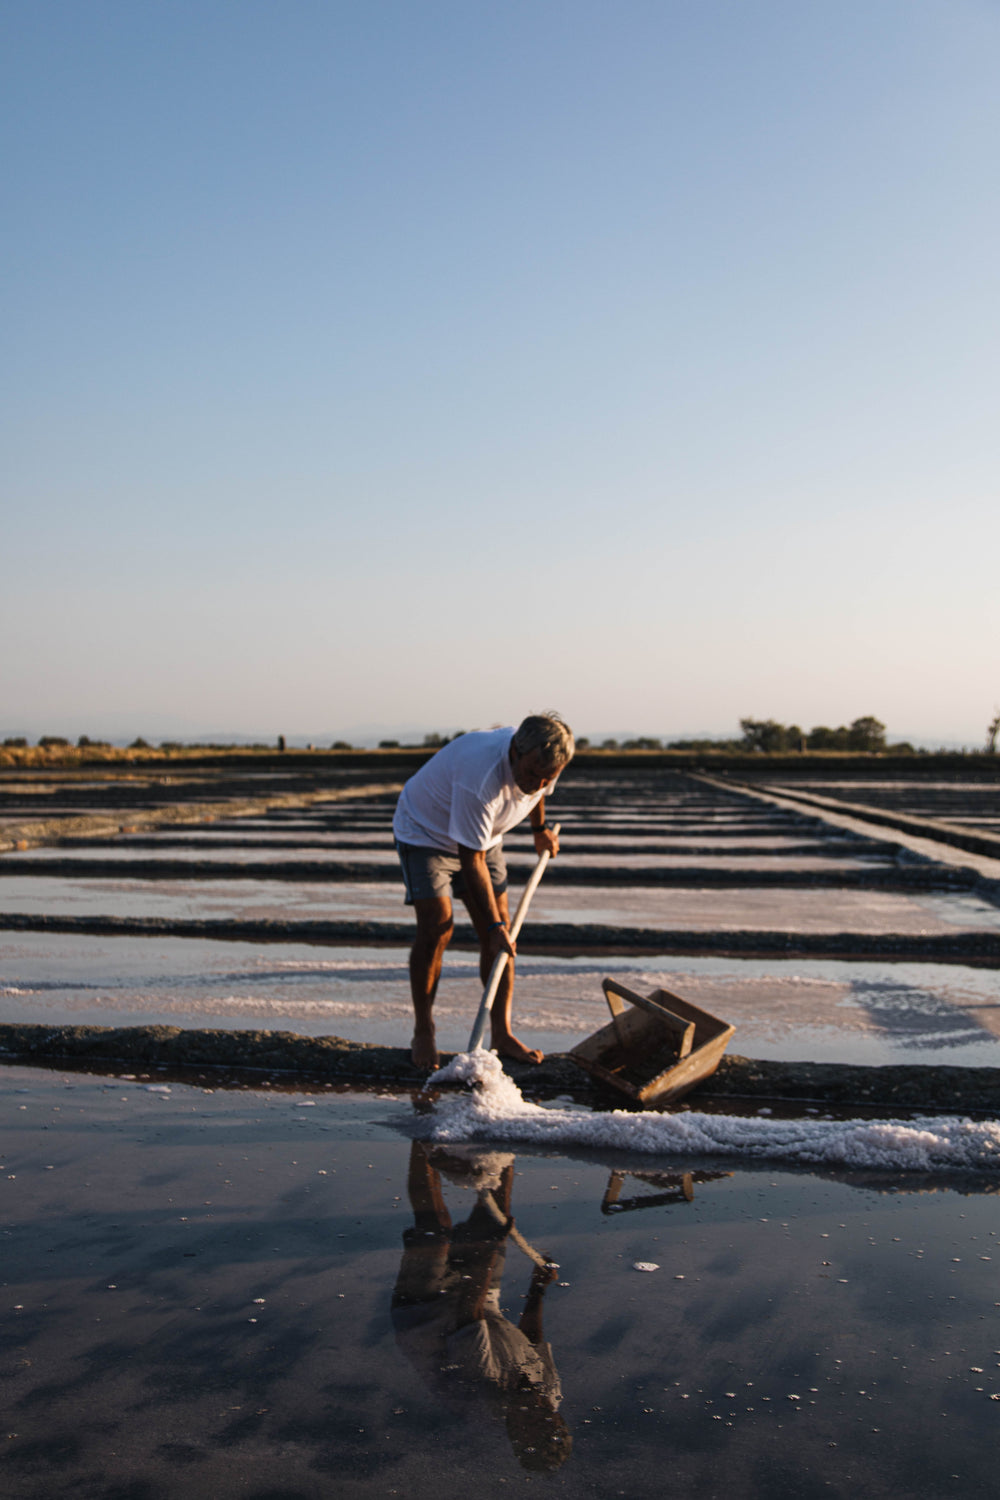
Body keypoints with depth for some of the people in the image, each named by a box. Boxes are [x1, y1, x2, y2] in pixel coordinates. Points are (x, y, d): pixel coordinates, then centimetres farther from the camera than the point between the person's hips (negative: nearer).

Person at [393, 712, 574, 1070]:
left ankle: (501, 1034, 4)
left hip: (482, 835, 7)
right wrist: (494, 925, -31)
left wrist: (540, 829, 25)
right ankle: (422, 1034, -3)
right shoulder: (481, 775, -41)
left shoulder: (541, 763, -19)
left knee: (499, 930, -2)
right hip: (425, 831, -6)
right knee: (436, 927, -18)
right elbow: (471, 860, -34)